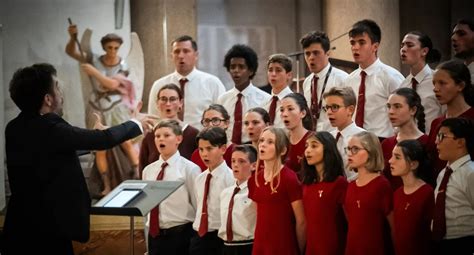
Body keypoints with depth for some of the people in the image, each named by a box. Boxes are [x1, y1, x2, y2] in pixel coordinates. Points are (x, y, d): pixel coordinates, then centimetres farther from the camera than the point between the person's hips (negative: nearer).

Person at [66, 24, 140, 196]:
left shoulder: (123, 66, -4)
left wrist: (94, 72, -25)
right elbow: (70, 52, -3)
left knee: (127, 143, -7)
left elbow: (112, 84, -18)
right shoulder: (94, 60, -2)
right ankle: (107, 187, 7)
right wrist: (73, 37, -21)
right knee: (100, 148, 2)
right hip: (97, 109, 1)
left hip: (116, 109, -1)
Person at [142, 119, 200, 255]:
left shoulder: (190, 169, -7)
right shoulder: (148, 170, 9)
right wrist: (149, 230, 14)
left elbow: (199, 206, -5)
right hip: (154, 235, 5)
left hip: (180, 235, -5)